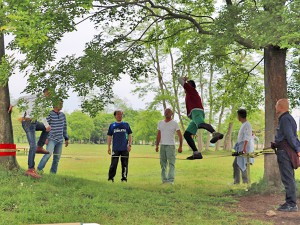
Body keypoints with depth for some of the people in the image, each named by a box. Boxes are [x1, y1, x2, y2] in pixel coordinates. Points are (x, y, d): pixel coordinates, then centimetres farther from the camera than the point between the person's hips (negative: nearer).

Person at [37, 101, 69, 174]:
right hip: (51, 139, -6)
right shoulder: (49, 114, -7)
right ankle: (39, 169, -14)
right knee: (49, 153, -24)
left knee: (57, 157, 5)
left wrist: (66, 138, 16)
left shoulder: (63, 115, 11)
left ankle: (53, 173, 12)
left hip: (60, 140, 6)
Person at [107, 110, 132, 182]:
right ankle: (110, 178, 2)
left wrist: (130, 145, -1)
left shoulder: (126, 125, 10)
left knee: (125, 164, 3)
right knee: (113, 164, -4)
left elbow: (130, 135, 10)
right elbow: (109, 137, 9)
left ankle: (124, 178, 10)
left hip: (125, 148, 1)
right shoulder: (112, 125, 8)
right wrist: (109, 147, 1)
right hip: (115, 148, -1)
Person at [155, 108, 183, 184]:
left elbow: (180, 135, -3)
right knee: (163, 163, 6)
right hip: (162, 145, 5)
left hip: (171, 145, -4)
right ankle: (164, 179, 13)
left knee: (171, 163, -10)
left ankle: (171, 180, -15)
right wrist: (157, 145, 10)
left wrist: (180, 146, -10)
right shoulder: (160, 123, 11)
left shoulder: (174, 124, -1)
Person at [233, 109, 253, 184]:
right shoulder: (243, 125, 17)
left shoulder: (247, 125, -14)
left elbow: (247, 137, -23)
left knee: (242, 165, -10)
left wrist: (244, 147, -32)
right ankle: (236, 181, 20)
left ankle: (245, 182, -4)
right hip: (241, 148, 10)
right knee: (235, 164, 13)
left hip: (245, 148, -10)